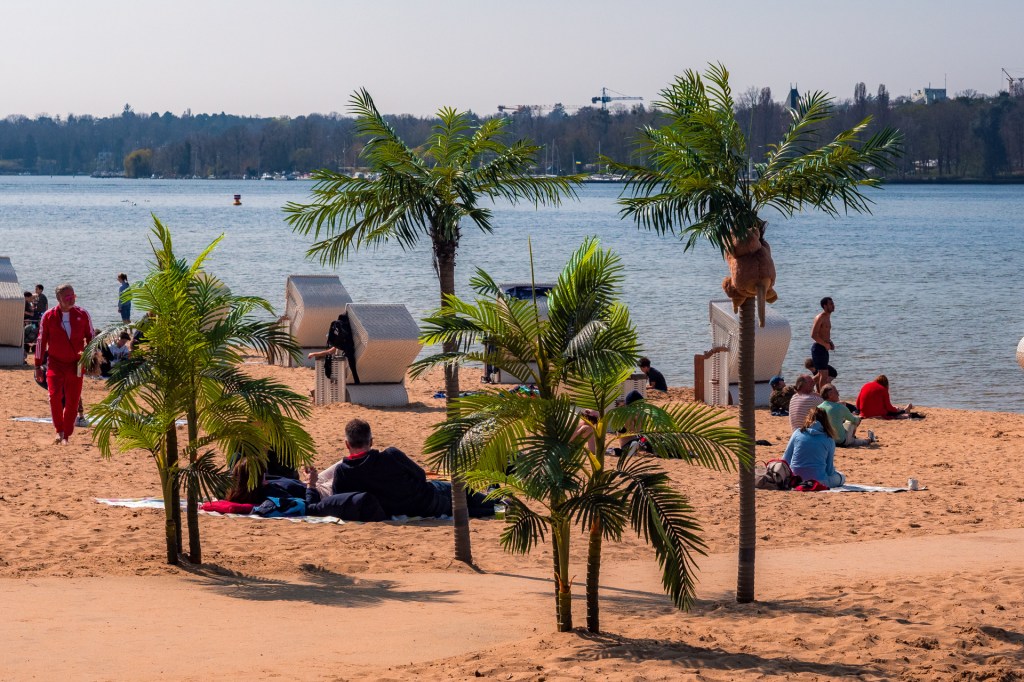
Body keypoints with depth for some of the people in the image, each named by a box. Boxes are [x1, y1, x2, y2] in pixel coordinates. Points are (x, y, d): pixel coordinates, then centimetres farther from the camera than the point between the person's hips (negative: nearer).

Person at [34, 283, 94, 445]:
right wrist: (38, 366, 6)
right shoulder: (48, 316, -2)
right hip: (55, 363, -1)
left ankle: (66, 436, 16)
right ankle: (59, 431, -3)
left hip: (75, 364, 1)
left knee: (72, 401, 1)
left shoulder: (82, 315, 0)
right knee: (55, 395, -20)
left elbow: (91, 337, 11)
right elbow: (41, 341, 4)